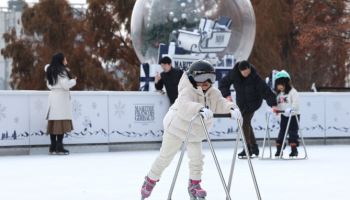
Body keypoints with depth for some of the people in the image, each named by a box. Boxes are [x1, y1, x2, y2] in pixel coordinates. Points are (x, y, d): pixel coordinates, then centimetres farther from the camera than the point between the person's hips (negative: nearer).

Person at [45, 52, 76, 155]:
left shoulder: (50, 71, 13)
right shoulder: (61, 71, -11)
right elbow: (66, 85, -17)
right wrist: (74, 81, -1)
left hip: (52, 96, 8)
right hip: (61, 97, -8)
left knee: (53, 123, 7)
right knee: (61, 123, -8)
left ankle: (53, 147, 8)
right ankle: (59, 147, -12)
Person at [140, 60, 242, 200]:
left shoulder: (213, 93, -10)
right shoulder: (187, 92, -31)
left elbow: (221, 104, -23)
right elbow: (184, 106, -50)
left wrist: (232, 108, -45)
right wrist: (201, 109, -68)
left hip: (195, 132, 6)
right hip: (177, 127, -6)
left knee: (197, 158, -4)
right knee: (165, 158, 6)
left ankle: (194, 184, 14)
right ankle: (151, 180, 26)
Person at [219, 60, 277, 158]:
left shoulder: (255, 77, -23)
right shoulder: (233, 74, -14)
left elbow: (266, 90, -25)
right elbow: (223, 83, -2)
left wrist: (273, 104, -31)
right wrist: (227, 95, -17)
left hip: (253, 102, -5)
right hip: (241, 102, 5)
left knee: (245, 123, -17)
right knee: (246, 124, 10)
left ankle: (248, 149, -12)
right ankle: (254, 148, 22)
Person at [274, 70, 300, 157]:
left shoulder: (292, 91, -12)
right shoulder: (279, 94, 10)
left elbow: (295, 103, -20)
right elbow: (277, 104, 13)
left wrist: (290, 109, -34)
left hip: (293, 115, -6)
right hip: (283, 116, 6)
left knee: (292, 132, -5)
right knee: (281, 132, 7)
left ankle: (294, 150, 0)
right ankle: (279, 150, 11)